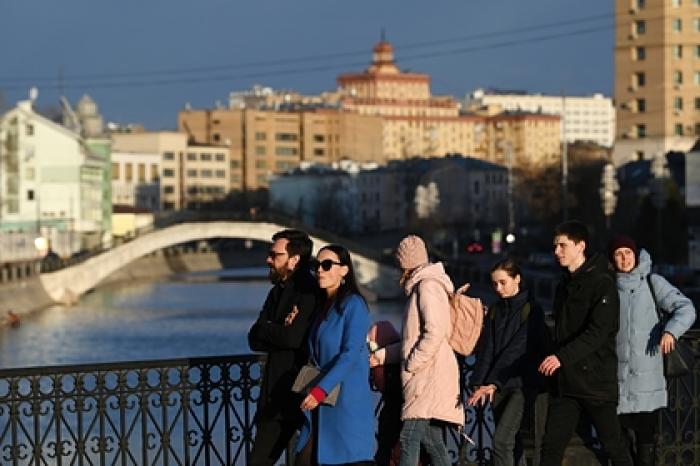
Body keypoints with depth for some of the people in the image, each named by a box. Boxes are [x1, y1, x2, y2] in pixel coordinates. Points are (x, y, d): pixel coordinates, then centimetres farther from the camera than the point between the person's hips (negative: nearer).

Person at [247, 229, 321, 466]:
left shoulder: (309, 293, -12)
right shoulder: (277, 292, 15)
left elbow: (294, 337, -22)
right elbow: (254, 340, 8)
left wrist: (264, 328, -5)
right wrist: (280, 332, -12)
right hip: (275, 397, 9)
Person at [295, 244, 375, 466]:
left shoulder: (353, 304, -8)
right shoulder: (324, 306, 17)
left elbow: (350, 354, -18)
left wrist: (321, 390, -24)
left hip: (348, 401, -8)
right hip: (321, 403, 8)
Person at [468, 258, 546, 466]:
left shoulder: (531, 310, -6)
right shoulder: (494, 311, 12)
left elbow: (518, 349, -16)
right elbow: (486, 348, 4)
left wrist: (493, 383, -23)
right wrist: (479, 382, -11)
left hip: (522, 384, -6)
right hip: (499, 386, 6)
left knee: (501, 440, -18)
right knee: (507, 443, 6)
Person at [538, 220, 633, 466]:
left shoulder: (602, 283, -10)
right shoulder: (564, 285, 15)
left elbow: (598, 332, -20)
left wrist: (562, 356, -27)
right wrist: (553, 358, 11)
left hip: (597, 382, -7)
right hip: (565, 382, 7)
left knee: (613, 445, 3)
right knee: (551, 446, 2)